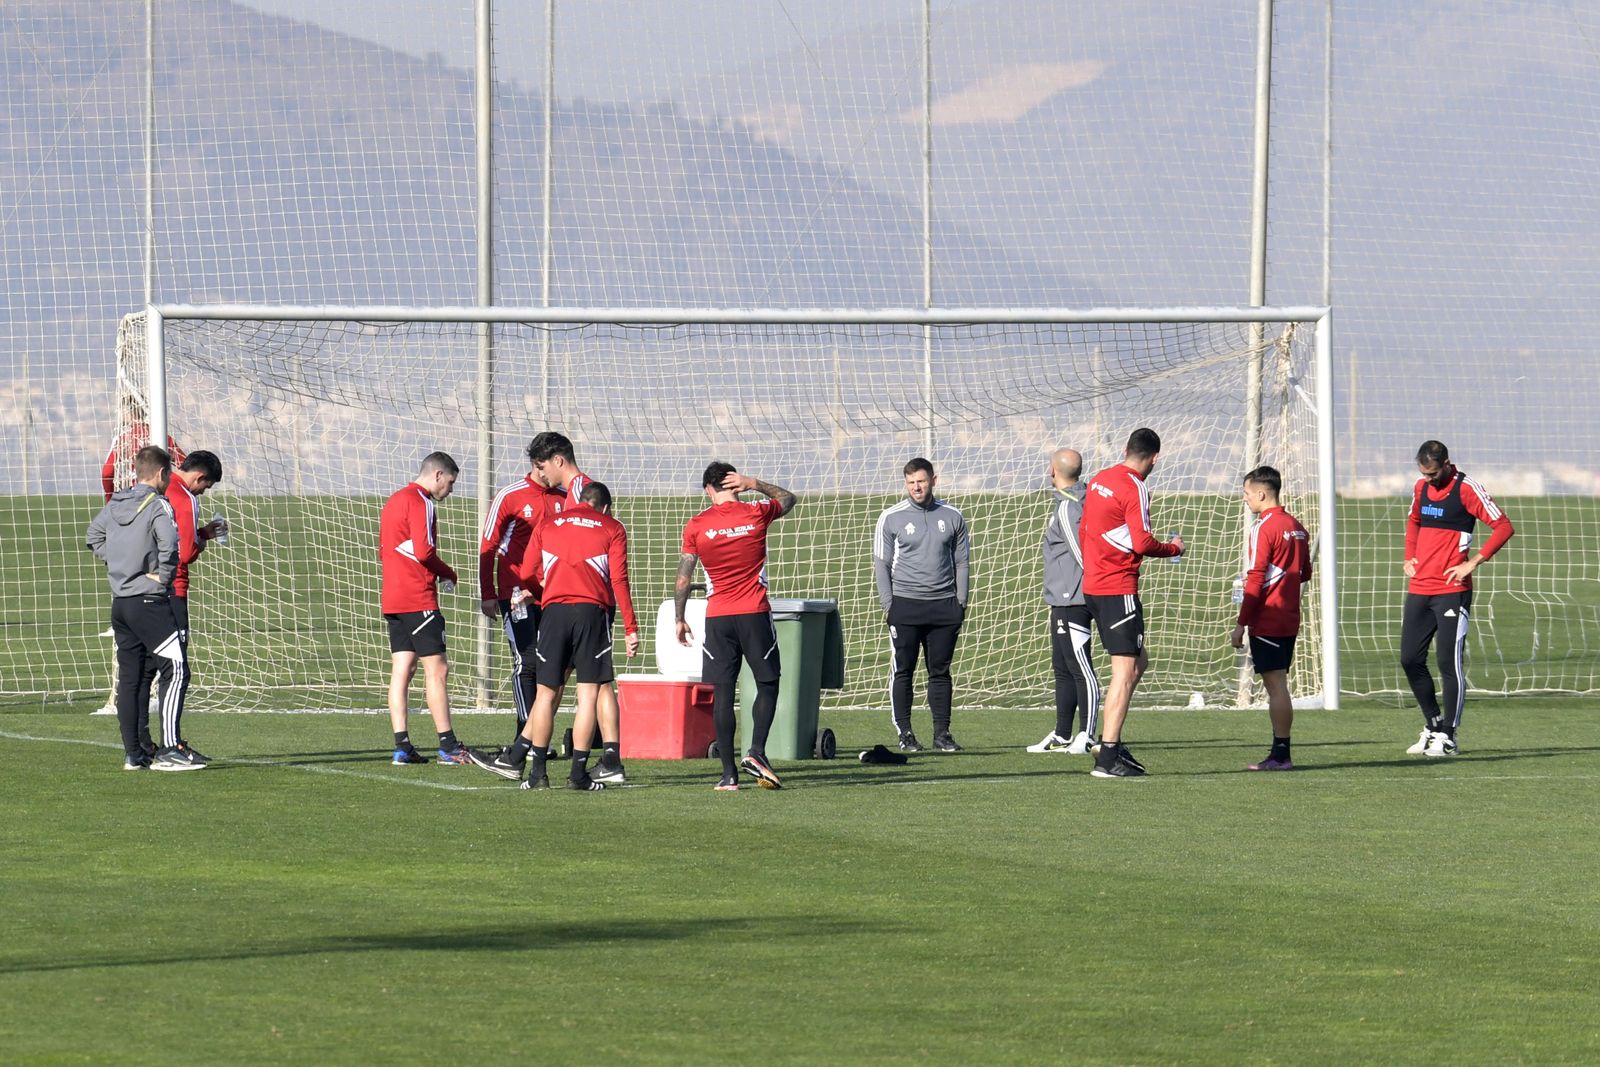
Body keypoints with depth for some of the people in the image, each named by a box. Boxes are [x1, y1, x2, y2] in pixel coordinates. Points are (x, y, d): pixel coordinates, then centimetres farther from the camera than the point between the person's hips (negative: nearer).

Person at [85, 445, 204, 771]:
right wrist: (164, 577, -14)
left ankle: (134, 752, 12)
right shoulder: (158, 505, -12)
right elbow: (169, 544, -27)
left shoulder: (114, 505, 11)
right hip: (150, 603, -8)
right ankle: (168, 750, -16)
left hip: (121, 603, 8)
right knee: (175, 670, -7)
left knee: (130, 679, 11)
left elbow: (93, 537, 24)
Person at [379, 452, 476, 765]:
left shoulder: (394, 501, 19)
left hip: (393, 598, 9)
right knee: (437, 669, -6)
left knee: (401, 670, 6)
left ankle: (402, 745, 2)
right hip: (418, 600, -9)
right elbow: (423, 551, -22)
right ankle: (448, 745, -6)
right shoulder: (419, 502, -11)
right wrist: (448, 574, -3)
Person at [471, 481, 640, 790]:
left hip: (554, 611, 2)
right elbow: (619, 580, 1)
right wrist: (630, 628, 1)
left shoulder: (547, 526, 18)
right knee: (589, 693, 0)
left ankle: (538, 773, 8)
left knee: (546, 694, 7)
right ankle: (578, 774, -4)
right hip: (593, 611, -2)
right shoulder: (612, 529, 10)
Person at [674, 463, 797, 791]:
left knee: (722, 692, 1)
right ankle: (756, 752, -10)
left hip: (717, 617, 1)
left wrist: (679, 620, 13)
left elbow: (682, 579, 3)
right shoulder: (756, 514, 0)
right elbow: (787, 498, 22)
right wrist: (754, 484, 11)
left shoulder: (697, 526, 0)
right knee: (768, 684, 10)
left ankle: (728, 773, -2)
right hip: (755, 614, -1)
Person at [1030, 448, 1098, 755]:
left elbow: (1084, 554, -19)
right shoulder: (1083, 500, 14)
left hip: (1071, 601, -11)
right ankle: (1062, 736, 21)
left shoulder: (1068, 508, -16)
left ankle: (1087, 737, -10)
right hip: (1063, 601, 11)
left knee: (1080, 669, -9)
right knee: (1062, 669, 15)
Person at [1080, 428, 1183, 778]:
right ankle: (1108, 759, -10)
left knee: (1138, 662, 17)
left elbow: (1083, 533, 20)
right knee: (1125, 671, -7)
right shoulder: (1134, 488, -13)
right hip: (1118, 588, -9)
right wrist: (1172, 548, -2)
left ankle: (1110, 741, 14)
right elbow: (1141, 542, -20)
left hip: (1093, 585, 9)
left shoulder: (1098, 482, 12)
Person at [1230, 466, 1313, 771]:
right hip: (1290, 619, 8)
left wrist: (1241, 623, -12)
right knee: (1278, 685, 11)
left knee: (1275, 685, -7)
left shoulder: (1263, 528, -13)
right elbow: (1305, 573, 20)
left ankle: (1280, 754, -7)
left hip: (1267, 620, -8)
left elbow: (1255, 580, -16)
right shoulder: (1296, 526, 12)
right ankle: (1281, 752, 12)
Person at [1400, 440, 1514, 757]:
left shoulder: (1467, 489, -9)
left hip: (1452, 589, -7)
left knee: (1449, 663, -6)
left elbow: (1504, 527, -12)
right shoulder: (1421, 487, 11)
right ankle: (1433, 725, 22)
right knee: (1410, 659, 7)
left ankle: (1447, 737, 0)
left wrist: (1473, 563, -16)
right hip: (1419, 588, 7)